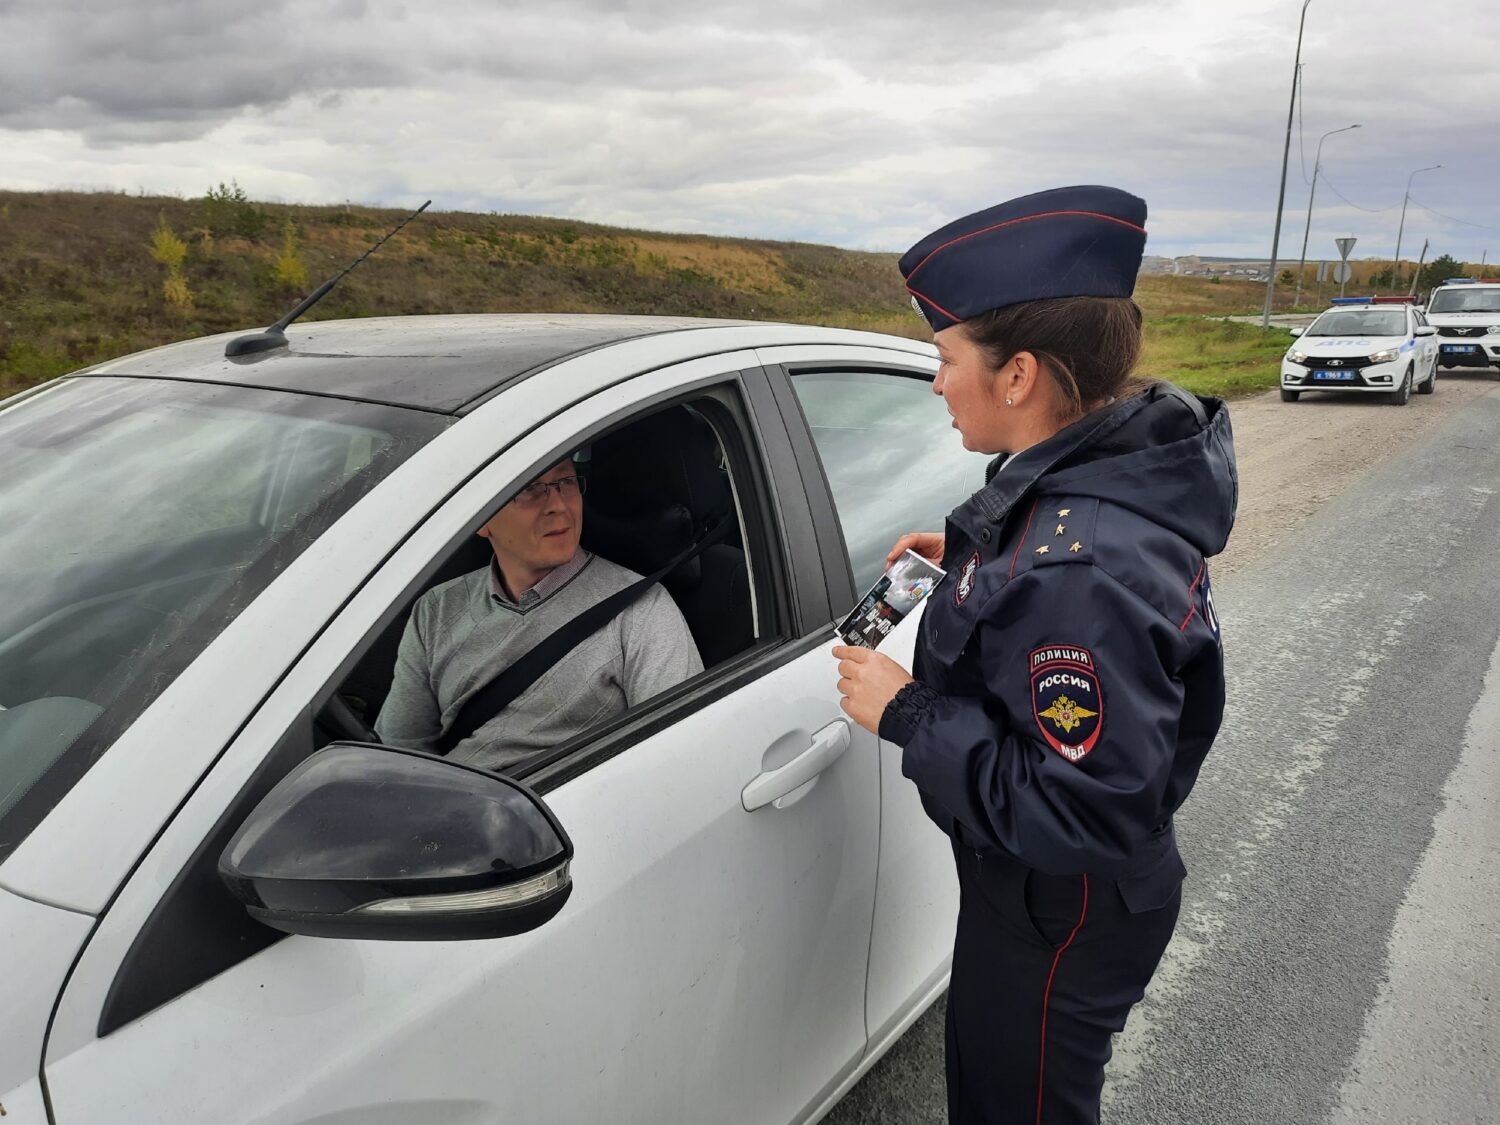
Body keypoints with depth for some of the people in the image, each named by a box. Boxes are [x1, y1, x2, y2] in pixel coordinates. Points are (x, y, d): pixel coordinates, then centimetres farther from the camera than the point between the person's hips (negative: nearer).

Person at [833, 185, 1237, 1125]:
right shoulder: (1105, 480, -7)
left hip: (1059, 918, -9)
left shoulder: (1081, 563, -37)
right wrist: (973, 565, 1)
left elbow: (1088, 814, -34)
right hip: (1023, 874, 9)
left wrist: (909, 715, -28)